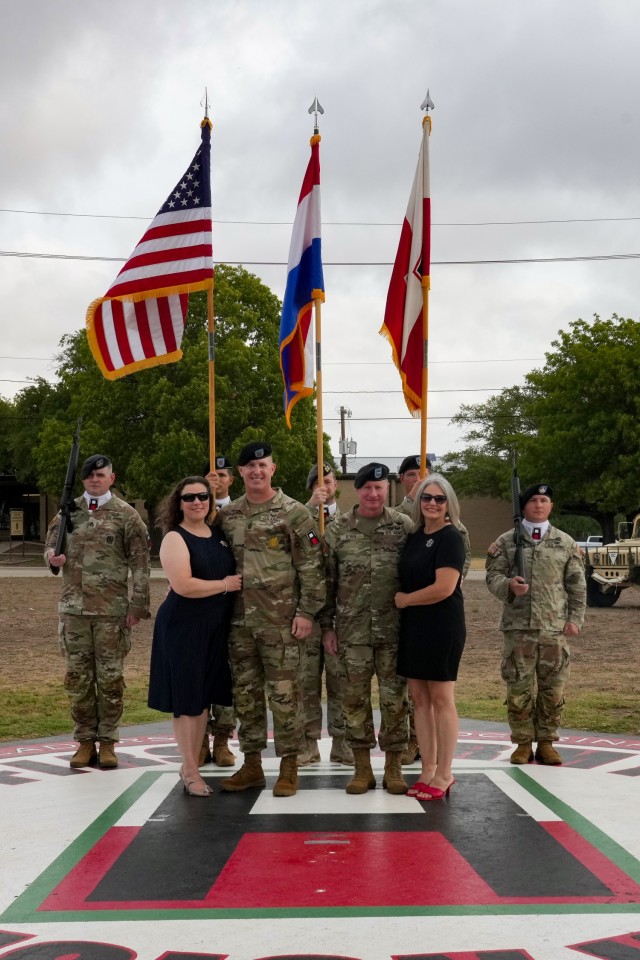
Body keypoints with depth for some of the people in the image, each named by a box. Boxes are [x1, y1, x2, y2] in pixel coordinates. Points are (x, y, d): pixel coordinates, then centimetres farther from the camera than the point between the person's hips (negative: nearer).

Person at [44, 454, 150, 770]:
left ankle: (107, 742, 11)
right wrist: (52, 555, -8)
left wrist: (137, 605, -9)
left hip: (112, 610, -3)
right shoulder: (69, 511, 10)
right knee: (77, 677, 6)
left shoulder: (126, 515, -1)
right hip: (73, 608, 3)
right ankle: (85, 741, 15)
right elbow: (50, 545, 18)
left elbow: (140, 564, -3)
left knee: (110, 678, 2)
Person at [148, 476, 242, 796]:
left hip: (215, 626, 6)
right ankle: (190, 771, 9)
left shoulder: (219, 535, 10)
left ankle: (191, 764, 22)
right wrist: (224, 584, -12)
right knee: (186, 698, 1)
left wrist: (234, 583, 2)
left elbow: (236, 573, 23)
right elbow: (183, 585, -21)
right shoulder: (175, 538, -9)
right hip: (184, 626, -6)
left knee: (203, 697, 11)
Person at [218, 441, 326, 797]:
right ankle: (252, 764, 21)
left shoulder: (294, 513, -5)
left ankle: (289, 767, 9)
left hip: (281, 620, -5)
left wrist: (307, 611, -11)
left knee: (284, 693, -1)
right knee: (246, 694, 10)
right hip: (240, 620, 5)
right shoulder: (227, 516, 10)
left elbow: (312, 566, -7)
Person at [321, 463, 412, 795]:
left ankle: (393, 767, 14)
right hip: (352, 629, 1)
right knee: (355, 697, 5)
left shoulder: (404, 527, 1)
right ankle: (362, 768, 15)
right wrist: (327, 626, 3)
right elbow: (327, 582, 6)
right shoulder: (336, 530, 3)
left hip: (394, 629, -1)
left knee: (394, 697, 4)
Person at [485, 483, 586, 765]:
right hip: (518, 626, -1)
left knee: (553, 688, 4)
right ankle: (523, 743, 13)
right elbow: (492, 575, 2)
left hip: (555, 627, 1)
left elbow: (577, 586, 9)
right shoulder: (506, 541, 5)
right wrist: (508, 585, -18)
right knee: (518, 687, 2)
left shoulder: (566, 543, 8)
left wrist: (575, 618, 2)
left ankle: (546, 742, 16)